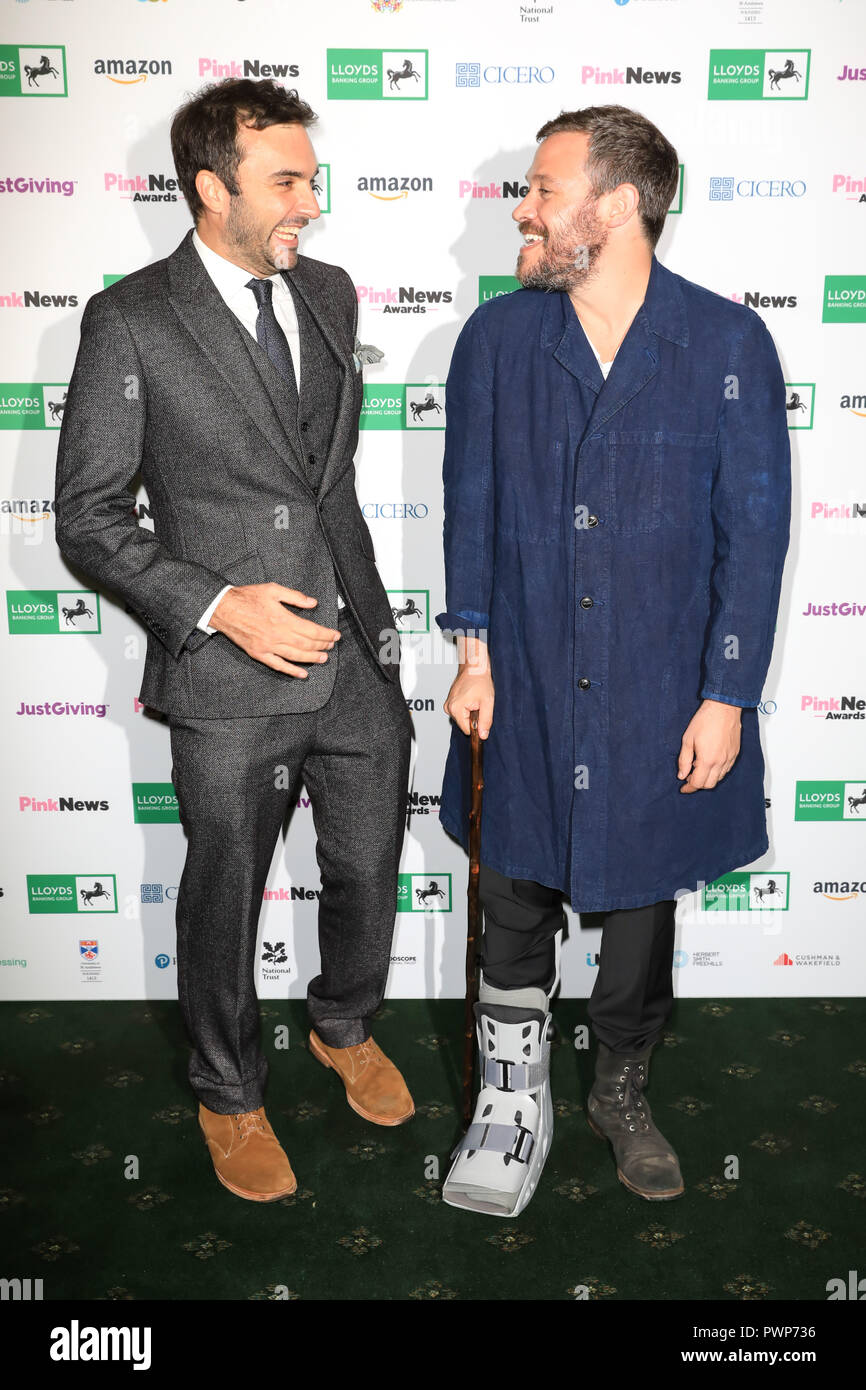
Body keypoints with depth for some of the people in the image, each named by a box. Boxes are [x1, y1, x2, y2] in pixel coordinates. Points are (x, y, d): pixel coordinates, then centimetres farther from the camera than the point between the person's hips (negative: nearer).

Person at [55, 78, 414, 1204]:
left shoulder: (331, 295, 8)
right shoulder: (130, 322, -9)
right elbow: (89, 519, -8)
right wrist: (217, 605, -19)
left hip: (360, 659, 5)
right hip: (231, 684, -5)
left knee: (368, 873, 19)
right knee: (226, 901, 13)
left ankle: (346, 1027, 49)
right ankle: (229, 1095, 39)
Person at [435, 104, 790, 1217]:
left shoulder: (730, 344, -5)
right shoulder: (496, 338, 1)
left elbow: (755, 530, -5)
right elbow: (470, 505, 6)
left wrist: (727, 696, -8)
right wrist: (473, 649, -1)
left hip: (661, 698, -1)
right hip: (525, 691, 1)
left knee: (640, 905, 15)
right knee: (515, 905, 10)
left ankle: (621, 1091, 40)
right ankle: (513, 1103, 32)